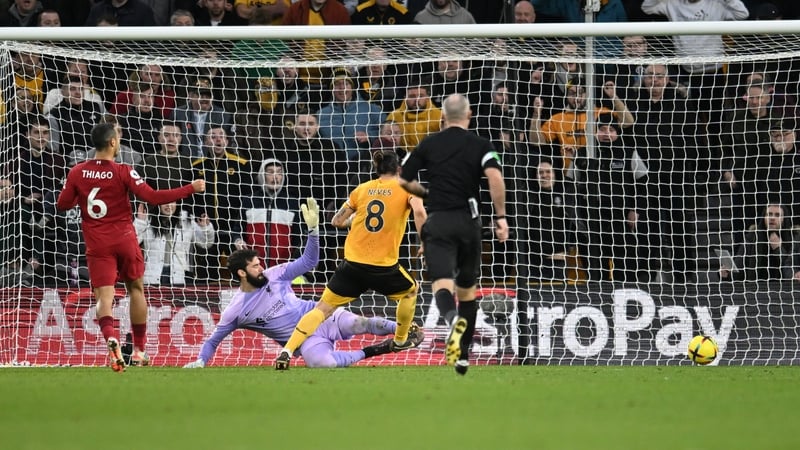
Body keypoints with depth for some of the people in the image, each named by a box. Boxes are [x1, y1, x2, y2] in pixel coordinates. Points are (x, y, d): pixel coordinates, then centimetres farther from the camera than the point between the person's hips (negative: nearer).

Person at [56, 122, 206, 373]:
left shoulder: (77, 173, -2)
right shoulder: (123, 173, -10)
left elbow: (62, 205, 5)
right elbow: (153, 197, -15)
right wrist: (191, 189, -9)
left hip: (97, 244, 1)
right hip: (124, 239, -1)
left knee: (104, 295, -6)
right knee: (136, 289, 18)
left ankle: (111, 338, -36)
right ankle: (139, 350, 21)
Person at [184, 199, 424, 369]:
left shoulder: (274, 275, 2)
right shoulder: (236, 311, -5)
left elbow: (309, 262, 2)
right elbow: (213, 340, 4)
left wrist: (313, 228, -11)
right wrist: (200, 361, -12)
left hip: (321, 318, 2)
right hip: (306, 341, -2)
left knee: (359, 323, -27)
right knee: (324, 363, -35)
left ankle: (407, 331, -14)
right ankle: (369, 352, -12)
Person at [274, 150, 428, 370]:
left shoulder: (362, 189, 10)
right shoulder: (406, 188, 1)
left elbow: (337, 221, 13)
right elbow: (419, 211, -19)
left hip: (352, 263, 2)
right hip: (384, 267, -2)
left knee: (323, 309, 4)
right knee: (410, 291, 30)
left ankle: (286, 352, -11)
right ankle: (401, 340, 44)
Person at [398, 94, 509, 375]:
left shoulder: (429, 144, 7)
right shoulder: (480, 145, 5)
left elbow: (403, 181, 9)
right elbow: (495, 177, -13)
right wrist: (500, 217, -10)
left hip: (438, 221, -1)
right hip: (468, 221, 1)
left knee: (442, 284, -14)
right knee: (467, 288, 17)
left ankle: (452, 319, -49)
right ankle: (463, 355, 18)